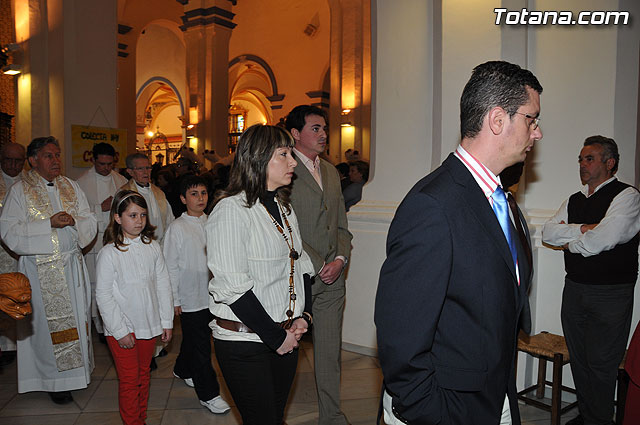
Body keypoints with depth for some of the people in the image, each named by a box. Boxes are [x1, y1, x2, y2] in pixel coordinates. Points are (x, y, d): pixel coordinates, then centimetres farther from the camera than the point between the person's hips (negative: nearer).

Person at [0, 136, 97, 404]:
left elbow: (90, 223, 8)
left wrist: (73, 220, -14)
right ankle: (56, 381, 14)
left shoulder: (70, 187, 9)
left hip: (72, 264, 4)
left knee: (76, 318, 9)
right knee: (50, 323, 2)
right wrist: (49, 224, -19)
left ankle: (77, 368, 25)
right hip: (41, 268, -4)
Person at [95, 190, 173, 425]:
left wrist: (167, 321, 4)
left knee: (143, 374, 17)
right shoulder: (109, 253, -11)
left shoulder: (153, 247, 0)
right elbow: (103, 295, -11)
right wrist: (120, 330, -12)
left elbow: (163, 285, 4)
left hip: (149, 325, 4)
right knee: (129, 379, 4)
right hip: (121, 329, -4)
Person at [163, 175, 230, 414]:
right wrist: (175, 300, -7)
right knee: (200, 345, 1)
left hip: (211, 294, 5)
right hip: (189, 298, -5)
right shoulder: (177, 228, -10)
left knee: (194, 338, 22)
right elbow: (171, 267, -8)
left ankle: (182, 370, 47)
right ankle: (208, 394, 12)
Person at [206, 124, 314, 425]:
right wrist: (276, 338, -15)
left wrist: (303, 316, 0)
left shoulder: (284, 208, 10)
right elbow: (234, 287, -20)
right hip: (245, 342, -7)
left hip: (286, 336, 7)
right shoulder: (231, 210, -16)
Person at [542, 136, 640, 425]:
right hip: (574, 289, 7)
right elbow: (548, 232, 1)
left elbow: (604, 239, -22)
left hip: (610, 294, -6)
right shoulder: (574, 200, 13)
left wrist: (570, 243, -5)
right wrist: (583, 229, -12)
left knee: (601, 364, 2)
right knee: (579, 360, 16)